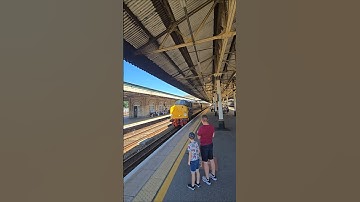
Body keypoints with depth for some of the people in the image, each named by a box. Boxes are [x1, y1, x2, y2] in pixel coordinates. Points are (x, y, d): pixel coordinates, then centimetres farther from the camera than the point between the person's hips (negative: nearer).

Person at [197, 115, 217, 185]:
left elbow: (198, 138, -13)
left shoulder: (201, 128, -27)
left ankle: (207, 179, 27)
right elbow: (213, 136, 5)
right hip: (210, 144, 6)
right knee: (211, 160, 23)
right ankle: (213, 175, 42)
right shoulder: (212, 127, -9)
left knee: (205, 162, 10)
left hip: (204, 146, -6)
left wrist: (198, 133, 6)